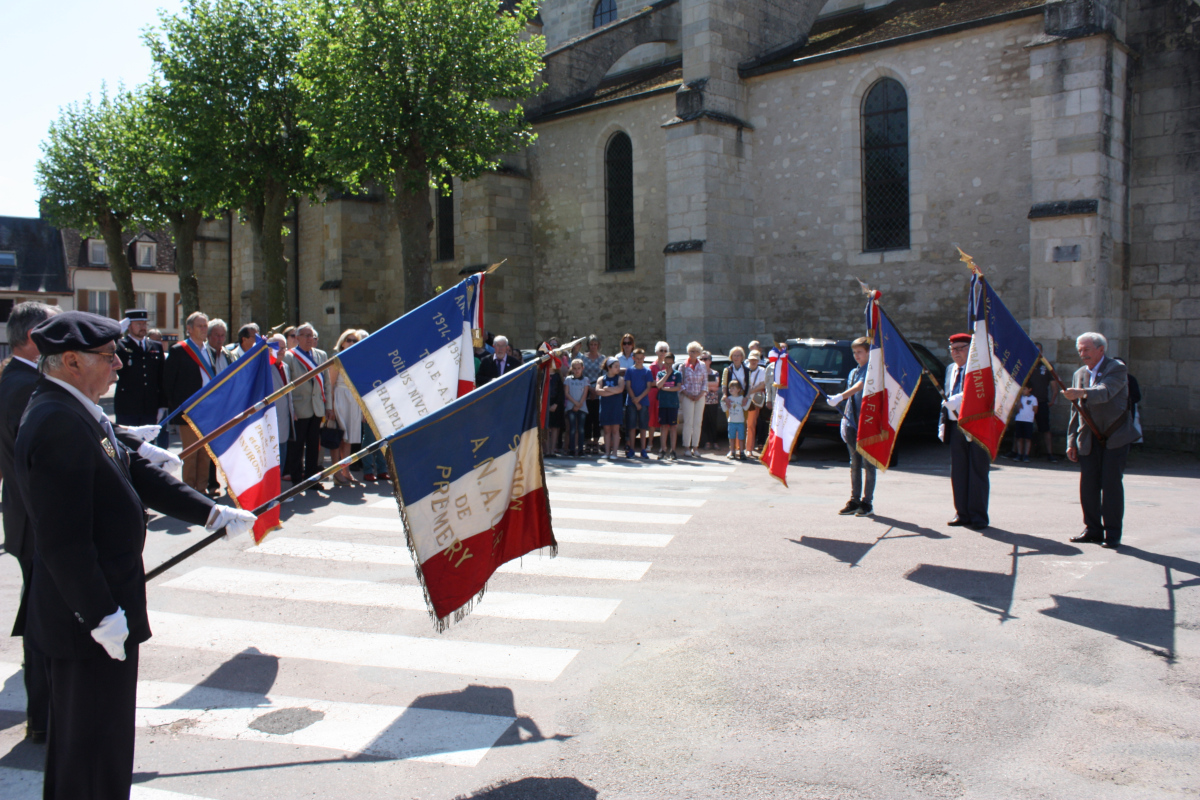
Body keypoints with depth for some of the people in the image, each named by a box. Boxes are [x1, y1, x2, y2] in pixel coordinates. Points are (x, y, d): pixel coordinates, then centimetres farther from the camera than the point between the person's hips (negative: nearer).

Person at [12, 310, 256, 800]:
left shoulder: (74, 412, 9)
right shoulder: (58, 425, -25)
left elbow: (135, 474, 13)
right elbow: (64, 541, -28)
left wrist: (215, 515, 13)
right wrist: (101, 615, -22)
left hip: (97, 607, 10)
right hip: (89, 618, -10)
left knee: (79, 733, 24)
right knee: (96, 741, 4)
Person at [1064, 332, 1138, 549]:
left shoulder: (1117, 369, -7)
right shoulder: (1079, 374, 12)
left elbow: (1105, 392, -29)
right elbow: (1075, 411, 14)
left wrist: (1080, 393, -48)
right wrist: (1072, 441, 8)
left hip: (1115, 437, -5)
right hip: (1089, 440, 5)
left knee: (1111, 483, -6)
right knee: (1088, 484, 2)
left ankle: (1112, 534, 1)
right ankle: (1092, 529, 13)